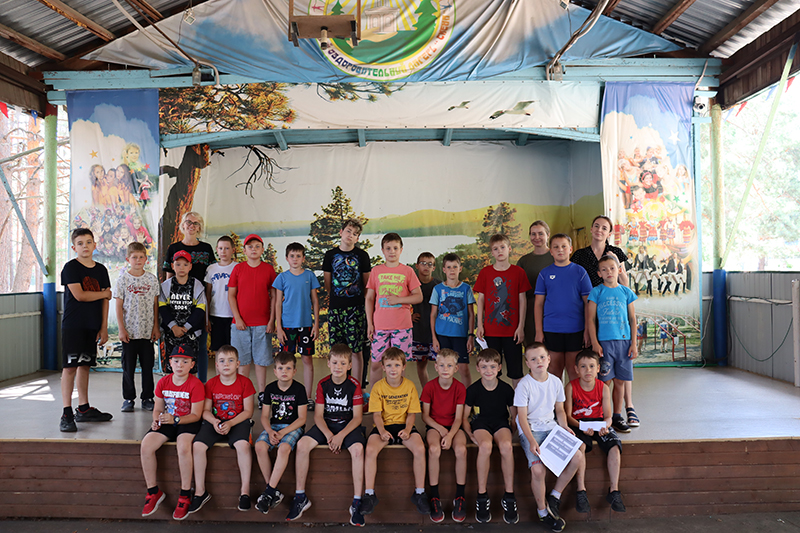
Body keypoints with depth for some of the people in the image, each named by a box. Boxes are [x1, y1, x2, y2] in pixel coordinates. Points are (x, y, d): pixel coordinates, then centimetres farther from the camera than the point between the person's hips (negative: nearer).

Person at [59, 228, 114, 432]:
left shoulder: (101, 269, 10)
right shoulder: (70, 267, -5)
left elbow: (105, 301, 11)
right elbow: (79, 295, -15)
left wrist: (104, 328, 6)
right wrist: (104, 293, -1)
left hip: (92, 326, 5)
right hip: (72, 325, -5)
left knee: (85, 365, 11)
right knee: (70, 366, -5)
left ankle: (84, 409, 19)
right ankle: (67, 414, -1)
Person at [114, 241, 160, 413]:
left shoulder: (152, 279, 4)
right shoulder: (123, 279, 0)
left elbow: (155, 305, 7)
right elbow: (119, 306, -1)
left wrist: (156, 327, 2)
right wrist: (121, 329, -6)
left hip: (148, 331, 1)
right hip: (129, 331, -1)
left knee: (148, 366, 7)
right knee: (128, 366, 6)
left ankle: (147, 398, 17)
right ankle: (128, 398, 18)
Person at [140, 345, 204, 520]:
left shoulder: (196, 384, -12)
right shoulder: (163, 382, 4)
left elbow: (196, 415, -12)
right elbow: (158, 409, 11)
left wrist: (175, 419, -25)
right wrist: (157, 420, -11)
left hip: (188, 422, -5)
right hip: (167, 422, 5)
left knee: (183, 446, -34)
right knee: (146, 445, -20)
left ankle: (185, 496, -17)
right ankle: (153, 492, -1)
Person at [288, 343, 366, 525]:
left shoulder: (354, 385, -8)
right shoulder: (323, 384, -1)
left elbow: (357, 417, -9)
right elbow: (318, 415, -1)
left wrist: (341, 436, -22)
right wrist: (328, 435, -18)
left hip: (348, 425, -3)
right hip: (326, 425, 3)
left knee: (358, 448, -32)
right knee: (302, 444, -22)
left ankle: (357, 503, -21)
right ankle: (300, 497, -7)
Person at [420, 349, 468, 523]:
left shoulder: (460, 388, -6)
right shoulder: (429, 387, -6)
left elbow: (458, 418, -7)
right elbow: (425, 415, -1)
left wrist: (450, 435, -23)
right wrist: (440, 429, -14)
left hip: (453, 427, 1)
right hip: (434, 425, 0)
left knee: (461, 449, -31)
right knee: (434, 449, -32)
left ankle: (460, 497, -15)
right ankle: (434, 497, -19)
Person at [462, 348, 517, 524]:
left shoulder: (506, 389, 0)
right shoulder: (473, 390, -2)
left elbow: (515, 415, 9)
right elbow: (464, 417, 4)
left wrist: (515, 429, -8)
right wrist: (470, 434, -11)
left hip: (501, 423, 1)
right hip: (481, 423, -1)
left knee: (506, 446, -34)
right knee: (485, 446, -36)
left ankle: (509, 496, -18)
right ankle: (482, 496, -21)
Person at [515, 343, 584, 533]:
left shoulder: (556, 382, 4)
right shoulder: (524, 385, -11)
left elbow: (559, 410, 16)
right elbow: (522, 417, -11)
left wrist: (565, 427, -2)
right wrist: (531, 441, -22)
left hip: (551, 427, 5)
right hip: (530, 430, -5)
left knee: (577, 457, -13)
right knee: (538, 469, -24)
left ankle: (554, 496, 8)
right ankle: (542, 510, 3)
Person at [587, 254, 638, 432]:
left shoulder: (626, 292, 8)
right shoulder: (596, 292, 1)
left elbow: (632, 319, 11)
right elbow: (590, 319, 0)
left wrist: (634, 343, 5)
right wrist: (595, 343, -7)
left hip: (623, 341, 3)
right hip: (604, 342, -2)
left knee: (620, 381, 8)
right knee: (604, 381, -1)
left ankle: (617, 416, 19)